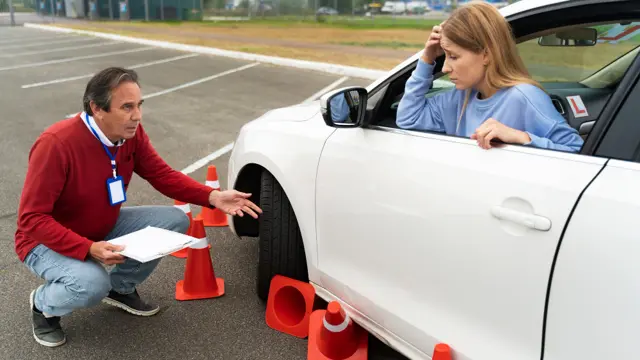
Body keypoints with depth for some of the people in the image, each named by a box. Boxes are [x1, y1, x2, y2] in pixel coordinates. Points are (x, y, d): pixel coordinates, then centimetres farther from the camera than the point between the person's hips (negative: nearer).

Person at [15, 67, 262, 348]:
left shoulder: (131, 133, -13)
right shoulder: (56, 144, -32)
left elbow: (162, 175, -6)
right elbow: (32, 218, -29)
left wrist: (213, 197, -21)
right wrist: (89, 249, -40)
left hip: (104, 227, 6)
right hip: (47, 240, -6)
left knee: (176, 221, -10)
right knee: (92, 283, -36)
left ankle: (120, 288, 12)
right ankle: (43, 304, 3)